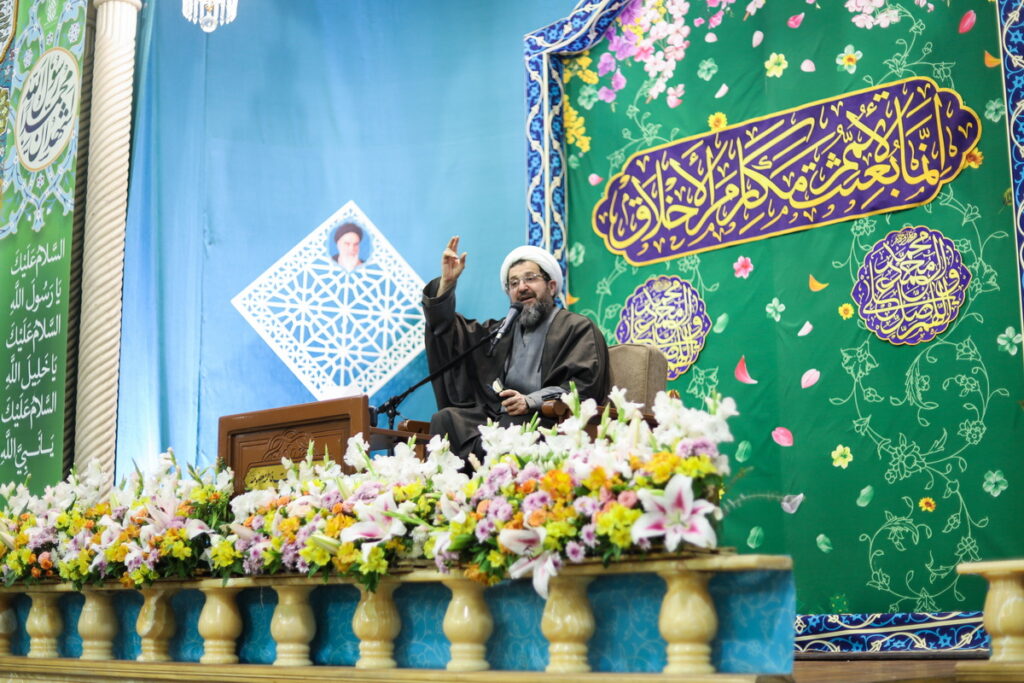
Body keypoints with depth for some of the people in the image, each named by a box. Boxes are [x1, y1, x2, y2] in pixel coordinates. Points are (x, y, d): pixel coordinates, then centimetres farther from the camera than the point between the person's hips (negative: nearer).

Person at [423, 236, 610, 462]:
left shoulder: (578, 329, 8)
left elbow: (584, 386, -7)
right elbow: (445, 328, 35)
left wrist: (531, 401, -20)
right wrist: (447, 282, 19)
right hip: (496, 416, 6)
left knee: (510, 425, -37)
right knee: (445, 419, -22)